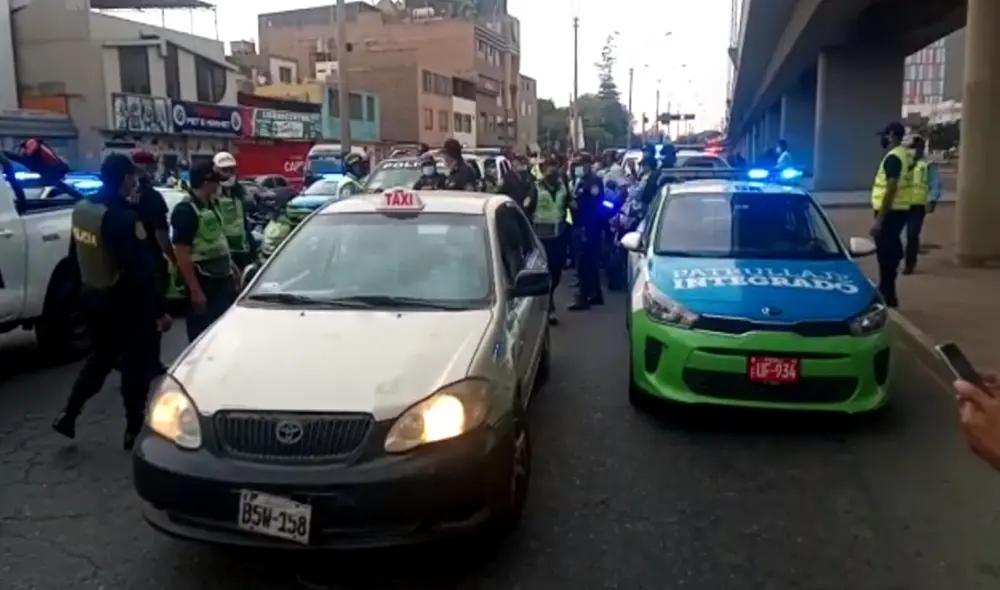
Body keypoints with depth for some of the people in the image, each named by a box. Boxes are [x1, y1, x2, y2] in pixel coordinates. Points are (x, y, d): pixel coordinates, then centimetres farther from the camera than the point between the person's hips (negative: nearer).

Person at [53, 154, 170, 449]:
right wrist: (160, 310, -18)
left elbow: (75, 253, 14)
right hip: (125, 300, -8)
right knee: (137, 363, 6)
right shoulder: (124, 217, -24)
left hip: (93, 295, 8)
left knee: (101, 355, 24)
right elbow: (142, 270, -24)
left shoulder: (82, 208, 2)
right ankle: (134, 429, 14)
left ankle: (68, 414, 23)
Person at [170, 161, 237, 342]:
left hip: (222, 277, 8)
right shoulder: (185, 210, -16)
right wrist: (195, 290, -22)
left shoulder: (211, 205, 11)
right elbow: (182, 254, -20)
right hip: (203, 281, -8)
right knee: (203, 333, 1)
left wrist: (232, 267, 19)